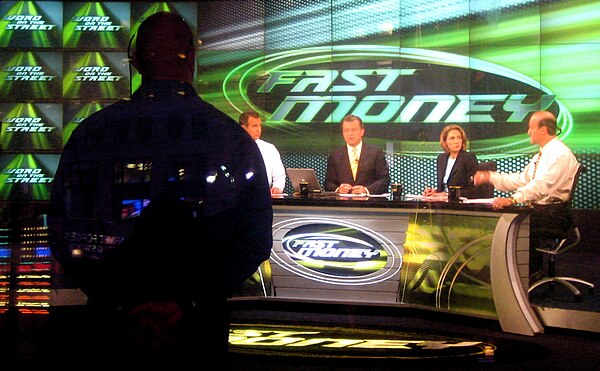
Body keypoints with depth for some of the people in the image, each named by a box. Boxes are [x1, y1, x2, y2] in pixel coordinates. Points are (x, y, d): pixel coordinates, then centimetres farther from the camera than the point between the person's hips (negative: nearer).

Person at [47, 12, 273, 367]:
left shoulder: (89, 133, -5)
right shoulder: (234, 138, -5)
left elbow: (65, 236, -9)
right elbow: (256, 242, -9)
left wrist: (123, 305, -10)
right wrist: (187, 303, -12)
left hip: (112, 325, 1)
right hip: (201, 328, 0)